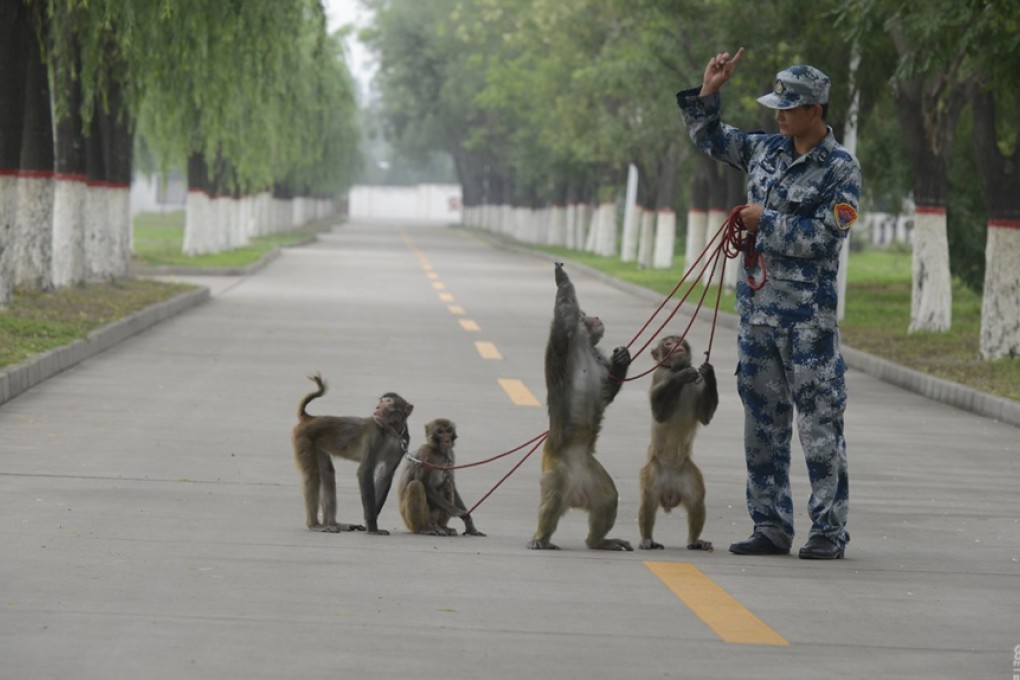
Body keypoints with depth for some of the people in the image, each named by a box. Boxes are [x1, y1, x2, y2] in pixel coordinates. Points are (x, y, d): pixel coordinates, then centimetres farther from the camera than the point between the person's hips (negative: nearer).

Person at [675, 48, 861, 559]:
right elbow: (708, 138, 24)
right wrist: (708, 92, 10)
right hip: (757, 308, 7)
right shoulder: (765, 150, 10)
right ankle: (771, 527, 16)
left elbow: (823, 236, -16)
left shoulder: (841, 169, -8)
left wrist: (766, 221, -11)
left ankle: (829, 531, 1)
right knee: (762, 422, 9)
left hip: (809, 316, -7)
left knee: (818, 423, -4)